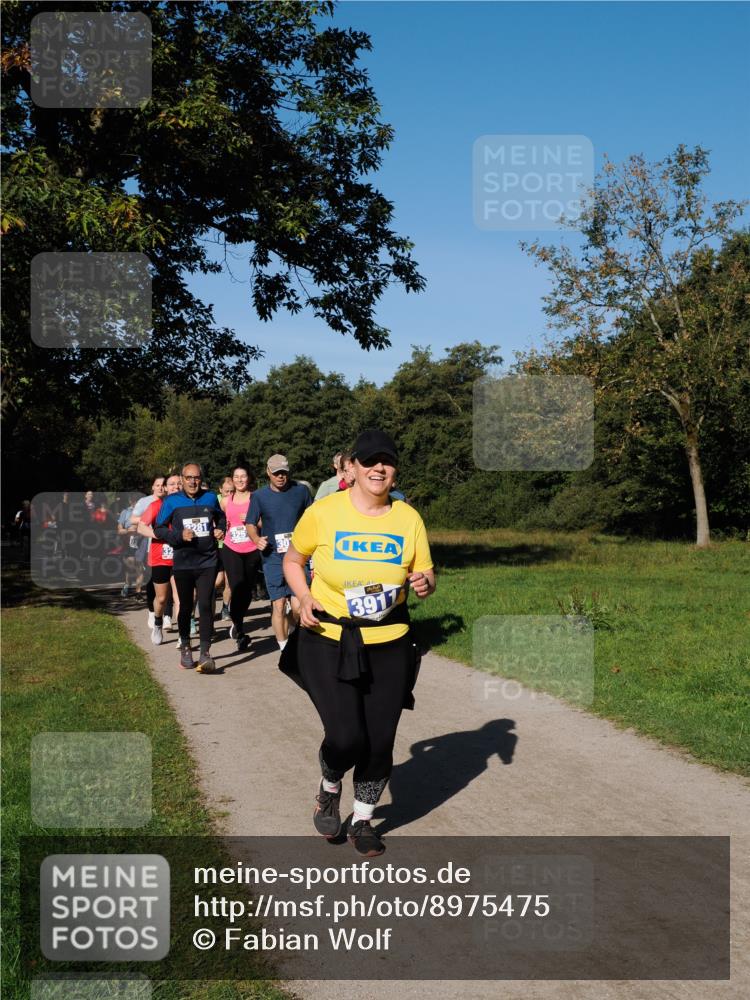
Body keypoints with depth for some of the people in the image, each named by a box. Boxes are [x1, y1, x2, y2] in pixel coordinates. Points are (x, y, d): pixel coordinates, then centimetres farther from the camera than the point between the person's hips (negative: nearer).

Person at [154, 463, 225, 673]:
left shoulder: (210, 497, 5)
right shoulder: (172, 501, -1)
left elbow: (220, 517, 23)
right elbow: (158, 529, 1)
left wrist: (220, 530, 2)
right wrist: (179, 535, -14)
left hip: (208, 561, 0)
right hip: (183, 563, 0)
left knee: (205, 605, -10)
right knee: (185, 607, 11)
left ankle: (205, 653, -9)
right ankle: (185, 648, 28)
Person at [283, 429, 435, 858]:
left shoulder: (408, 517, -1)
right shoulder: (324, 512, -7)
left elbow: (425, 574, 8)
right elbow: (293, 560, 7)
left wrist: (425, 583, -15)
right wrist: (305, 598, -9)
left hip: (389, 645, 3)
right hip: (328, 642, -2)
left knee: (380, 740, 6)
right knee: (346, 737, -10)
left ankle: (363, 821, 32)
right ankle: (330, 789, 27)